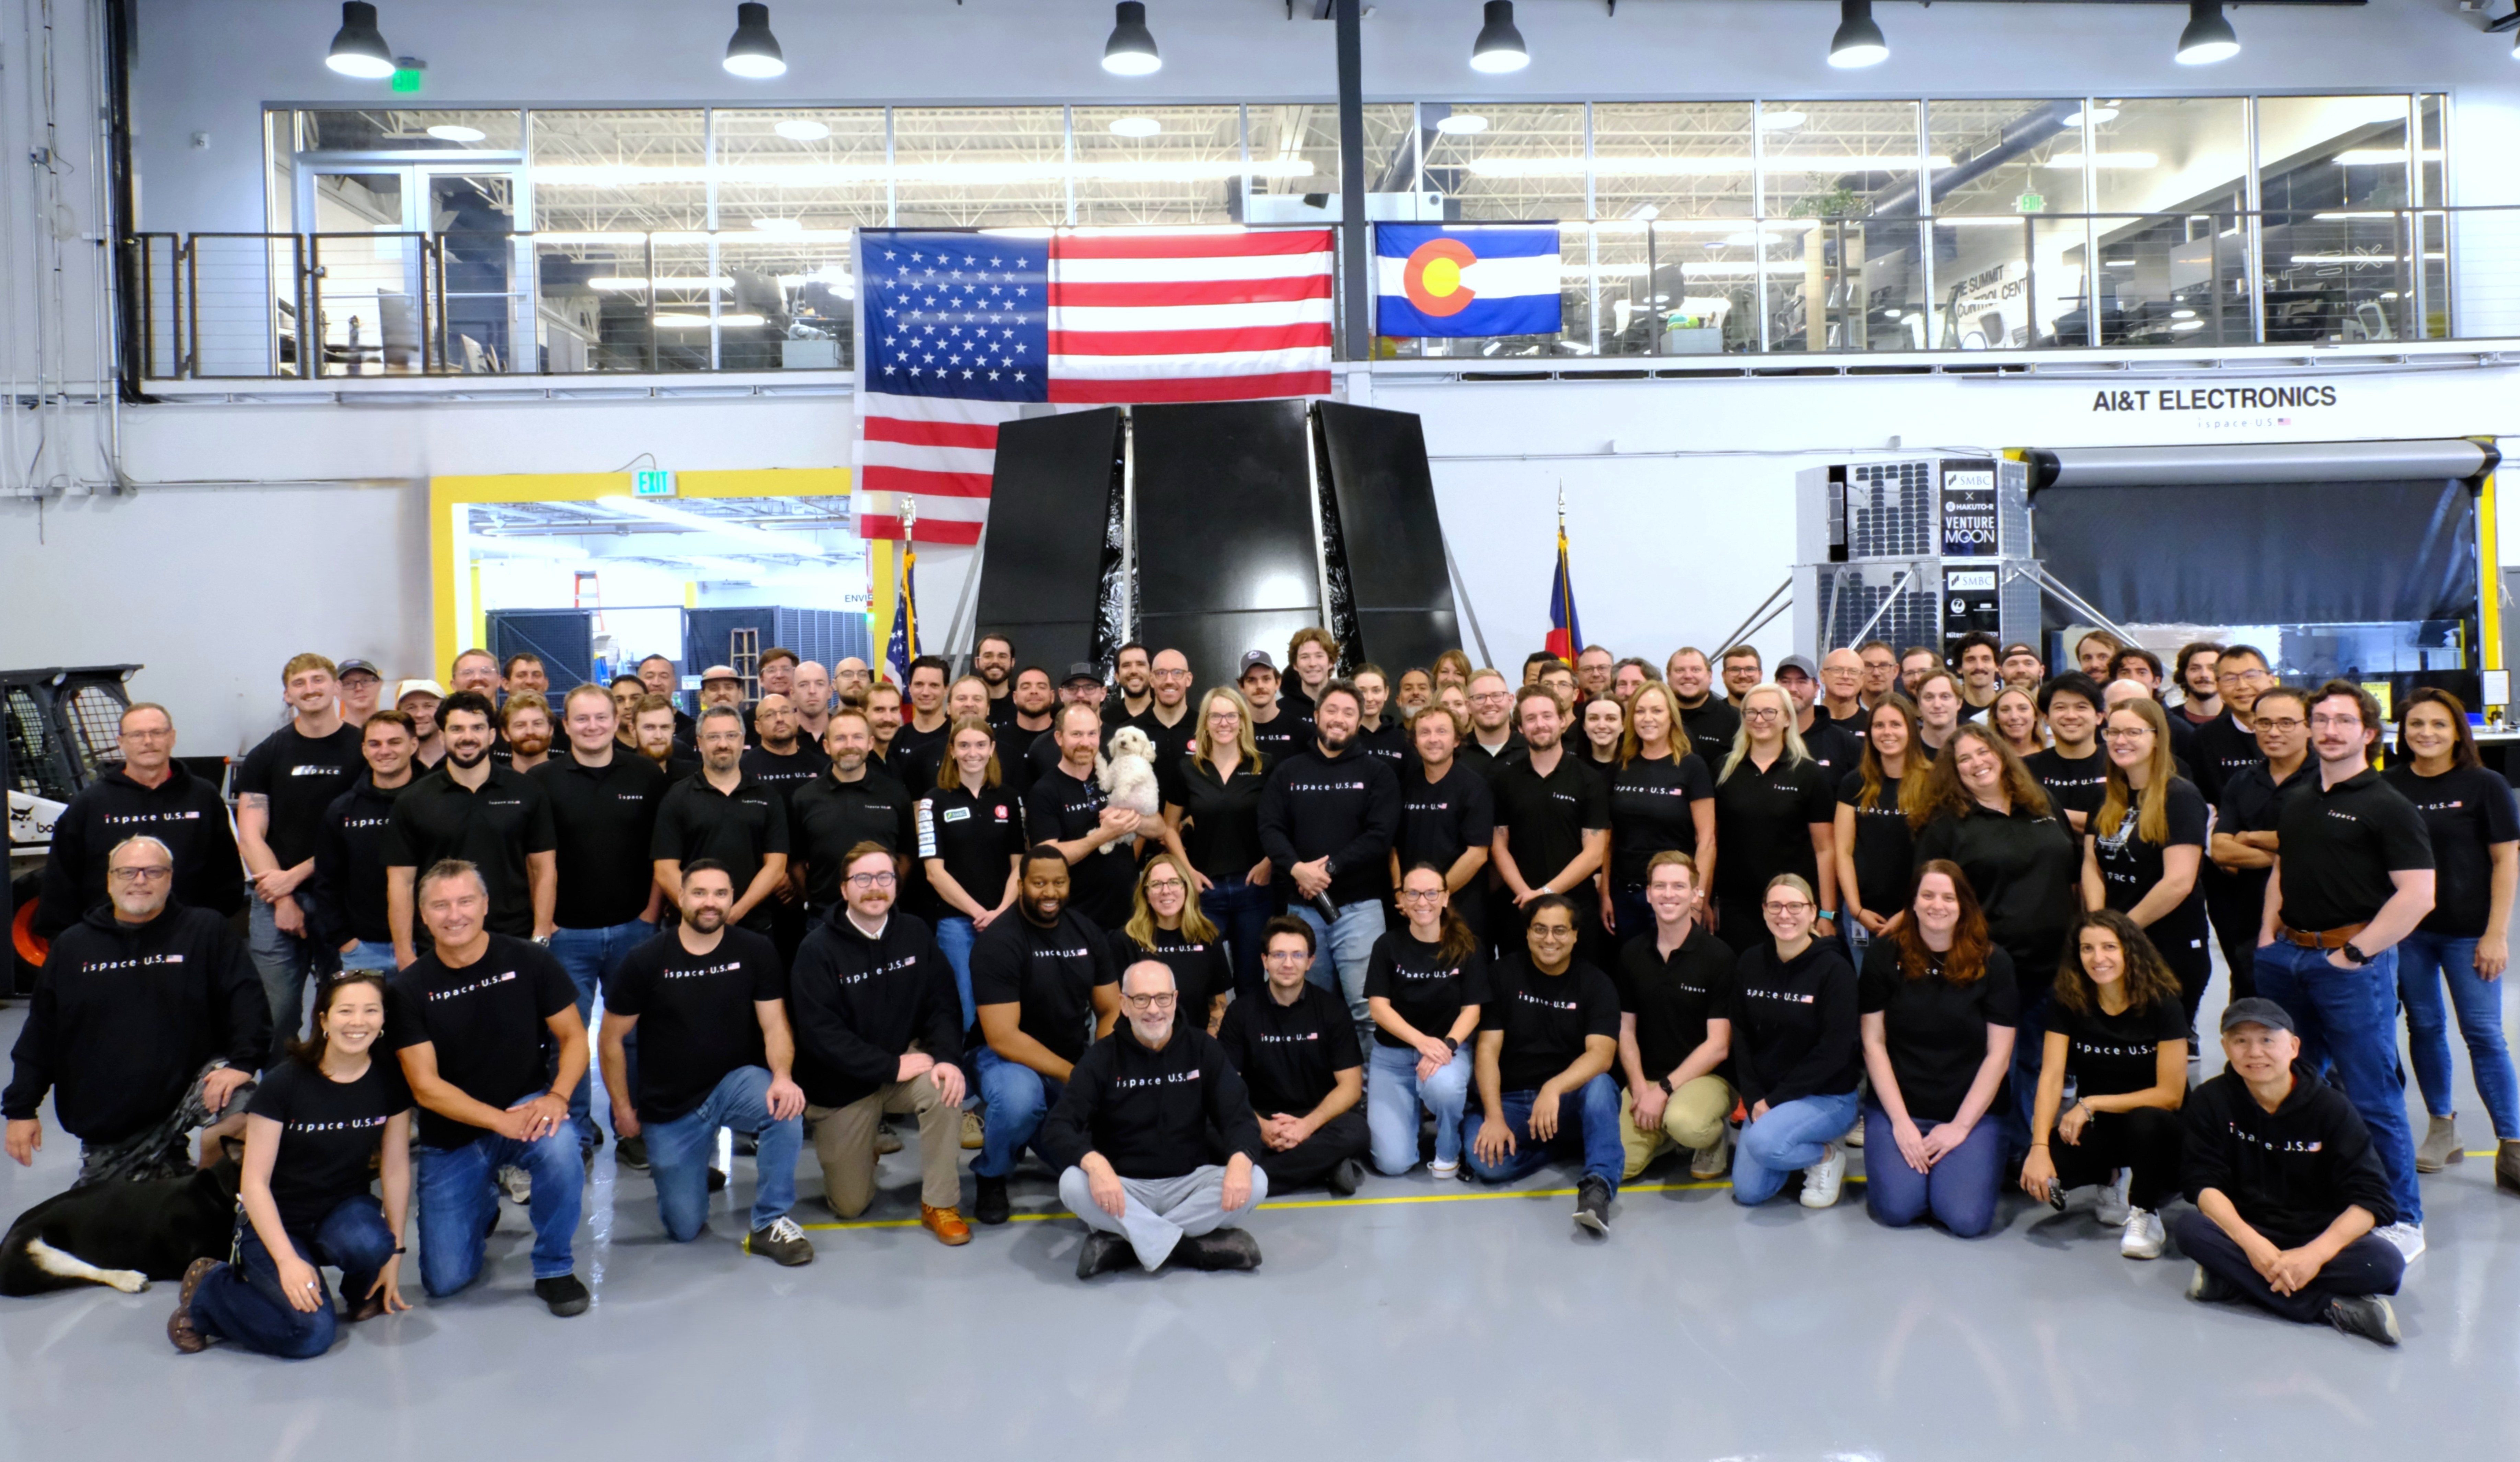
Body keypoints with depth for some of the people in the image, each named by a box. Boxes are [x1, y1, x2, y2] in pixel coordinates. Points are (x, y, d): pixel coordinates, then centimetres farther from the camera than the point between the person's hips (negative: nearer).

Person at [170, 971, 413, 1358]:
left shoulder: (391, 1081, -6)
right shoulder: (284, 1083, -17)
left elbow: (396, 1168, 1)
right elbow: (255, 1181, -15)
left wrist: (393, 1253, -1)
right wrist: (287, 1261, -23)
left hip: (345, 1210, 3)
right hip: (277, 1222, -3)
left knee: (369, 1243, -35)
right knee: (313, 1332, -25)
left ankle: (364, 1294, 1)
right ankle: (208, 1290, 2)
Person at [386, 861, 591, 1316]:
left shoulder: (529, 962, -10)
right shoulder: (410, 989, -9)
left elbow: (574, 1036, -4)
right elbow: (426, 1087, -12)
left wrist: (557, 1095, -24)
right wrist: (501, 1120, -24)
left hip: (527, 1106, -1)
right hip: (451, 1136, 1)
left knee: (560, 1146, -37)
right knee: (445, 1281, -3)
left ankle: (554, 1270, -11)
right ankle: (484, 1206, 32)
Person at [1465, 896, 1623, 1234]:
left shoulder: (1596, 985, -2)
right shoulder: (1504, 975, 1)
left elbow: (1601, 1054, -18)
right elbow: (1488, 1050, -5)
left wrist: (1554, 1088, -36)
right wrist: (1494, 1117, -19)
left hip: (1573, 1104, -1)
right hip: (1511, 1101, 1)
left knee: (1600, 1085, -35)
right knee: (1488, 1160, -30)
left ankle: (1599, 1184, -42)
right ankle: (1560, 1147, -5)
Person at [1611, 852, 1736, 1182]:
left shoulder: (1718, 955, -10)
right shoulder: (1632, 953, 4)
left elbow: (1718, 1046, -11)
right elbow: (1626, 1029, 7)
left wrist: (1664, 1090, -16)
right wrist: (1640, 1087, -9)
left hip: (1706, 1076, -3)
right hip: (1646, 1079, 4)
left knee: (1685, 1122, -37)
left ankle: (1715, 1138, 0)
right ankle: (1663, 1132, 13)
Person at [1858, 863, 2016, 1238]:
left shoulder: (1994, 963, -1)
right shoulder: (1885, 955, -1)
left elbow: (1999, 1054, -2)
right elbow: (1873, 1043, -2)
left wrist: (1960, 1126, -9)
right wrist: (1901, 1122, -9)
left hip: (1970, 1111, 0)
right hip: (1897, 1107, 0)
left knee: (1967, 1217, -20)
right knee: (1898, 1207, -21)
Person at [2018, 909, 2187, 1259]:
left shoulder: (2162, 1004, -15)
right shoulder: (2066, 1001, -8)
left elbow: (2170, 1094, -15)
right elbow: (2051, 1077, -15)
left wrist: (2091, 1104, -19)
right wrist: (2040, 1147, -28)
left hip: (2153, 1126, -3)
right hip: (2096, 1128, 3)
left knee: (2145, 1122, -39)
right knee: (2034, 1173, -25)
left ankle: (2145, 1214, -10)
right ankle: (2115, 1181, 8)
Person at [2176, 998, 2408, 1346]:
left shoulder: (2330, 1106, -8)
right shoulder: (2212, 1101, -5)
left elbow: (2372, 1199, -13)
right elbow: (2203, 1183, -11)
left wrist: (2316, 1253, -27)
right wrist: (2251, 1244, -27)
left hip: (2320, 1238, -1)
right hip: (2247, 1234, 1)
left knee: (2386, 1263, -29)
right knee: (2191, 1228, -31)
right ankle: (2334, 1308, -29)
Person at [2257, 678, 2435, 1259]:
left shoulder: (2388, 807, -7)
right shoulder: (2295, 802, 14)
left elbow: (2418, 894, -14)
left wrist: (2354, 953, -16)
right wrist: (2268, 934, 12)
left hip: (2353, 962, -7)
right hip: (2287, 956, 7)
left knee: (2372, 1096, -3)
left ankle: (2402, 1220, 8)